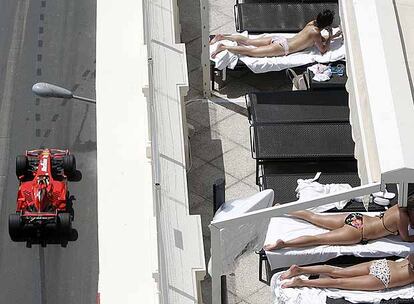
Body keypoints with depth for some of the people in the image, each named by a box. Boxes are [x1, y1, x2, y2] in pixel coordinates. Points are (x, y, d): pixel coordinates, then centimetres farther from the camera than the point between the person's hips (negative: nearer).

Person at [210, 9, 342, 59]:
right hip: (282, 47, -8)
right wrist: (331, 36, 4)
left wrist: (333, 36, 27)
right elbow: (323, 50, -7)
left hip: (278, 39, 8)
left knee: (248, 41, 9)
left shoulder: (312, 23, 13)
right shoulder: (315, 32, -13)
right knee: (252, 51, -14)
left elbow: (319, 39, 31)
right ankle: (223, 47, -24)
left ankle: (222, 37, 7)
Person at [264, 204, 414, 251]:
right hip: (356, 232, -7)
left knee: (314, 217, 13)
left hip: (355, 218, 7)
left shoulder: (401, 206, 6)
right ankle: (283, 243, -19)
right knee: (317, 238, -12)